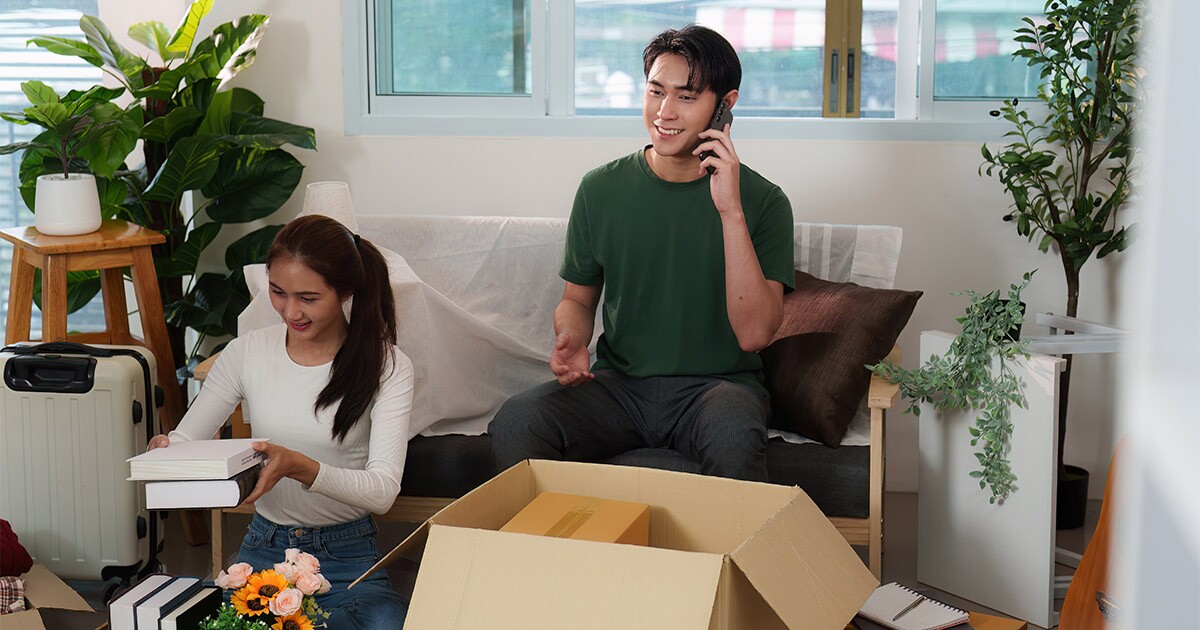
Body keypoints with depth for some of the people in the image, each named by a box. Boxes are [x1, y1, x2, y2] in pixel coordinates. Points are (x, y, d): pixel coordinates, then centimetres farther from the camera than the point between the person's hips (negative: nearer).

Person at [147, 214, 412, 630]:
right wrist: (165, 452, -19)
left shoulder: (386, 367, -8)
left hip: (347, 554, -1)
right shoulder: (247, 353, 0)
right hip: (264, 548, 1)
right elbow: (185, 438, 6)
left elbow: (383, 491, -17)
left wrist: (300, 467, -34)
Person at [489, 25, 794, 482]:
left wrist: (730, 211, -21)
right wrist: (571, 340, -8)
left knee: (734, 436, -38)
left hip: (717, 384, -2)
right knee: (515, 423, -27)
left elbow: (753, 333, -15)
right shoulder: (602, 188, 5)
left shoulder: (762, 200, -4)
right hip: (618, 384, 2)